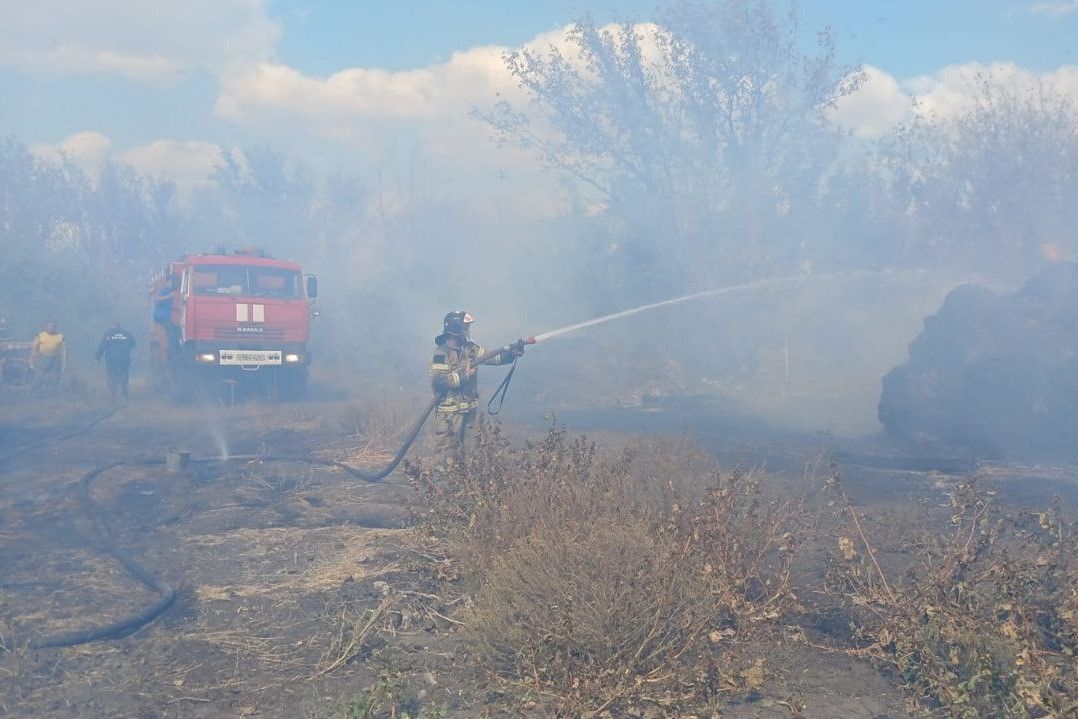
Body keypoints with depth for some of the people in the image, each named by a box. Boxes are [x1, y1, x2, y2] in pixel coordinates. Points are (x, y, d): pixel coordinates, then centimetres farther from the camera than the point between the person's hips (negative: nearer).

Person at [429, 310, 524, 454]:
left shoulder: (469, 348, 6)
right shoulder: (441, 352, -15)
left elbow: (492, 356, 3)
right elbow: (437, 380, -25)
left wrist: (512, 351, -12)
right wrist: (463, 375, -23)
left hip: (465, 408, 7)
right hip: (448, 411, -7)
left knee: (458, 446, 17)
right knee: (447, 450, -3)